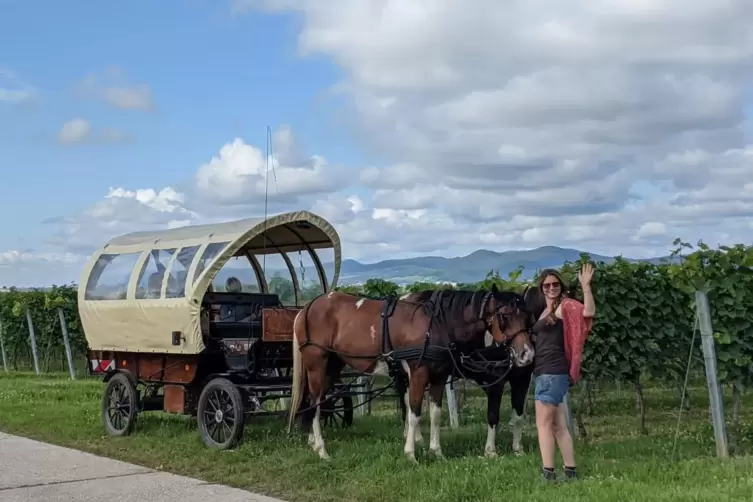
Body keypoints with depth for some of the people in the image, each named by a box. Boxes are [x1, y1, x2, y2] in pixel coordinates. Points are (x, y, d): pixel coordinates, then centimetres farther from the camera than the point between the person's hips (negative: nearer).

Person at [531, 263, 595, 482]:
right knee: (558, 425, 10)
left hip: (553, 372, -9)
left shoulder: (565, 305, -6)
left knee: (543, 423, -9)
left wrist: (586, 286, -33)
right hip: (544, 372, 9)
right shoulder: (544, 309, 18)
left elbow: (588, 312, -25)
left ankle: (548, 472, -9)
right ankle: (571, 470, 15)